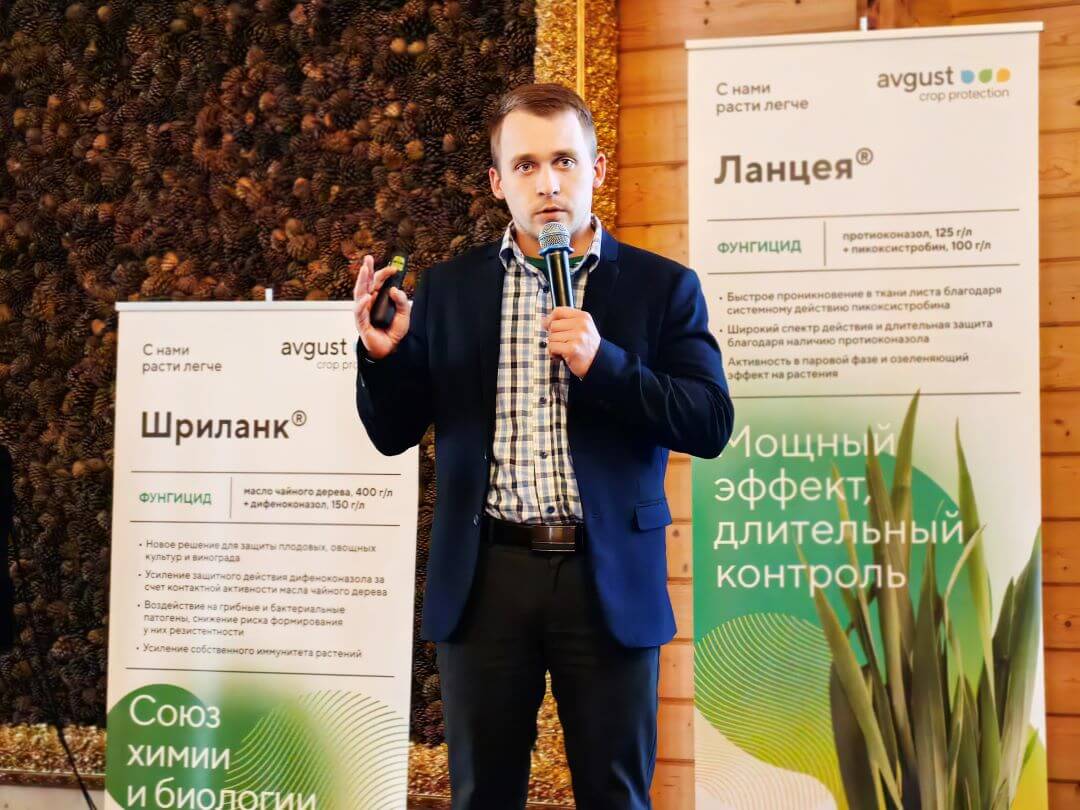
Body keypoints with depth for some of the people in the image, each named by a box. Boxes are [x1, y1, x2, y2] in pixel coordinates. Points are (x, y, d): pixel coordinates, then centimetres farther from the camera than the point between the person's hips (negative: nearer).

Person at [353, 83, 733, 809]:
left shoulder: (662, 286, 2)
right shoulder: (448, 288, 6)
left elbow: (711, 425, -6)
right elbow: (394, 433, 8)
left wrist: (601, 362, -18)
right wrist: (381, 354, -12)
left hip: (607, 578, -1)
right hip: (486, 577, 2)